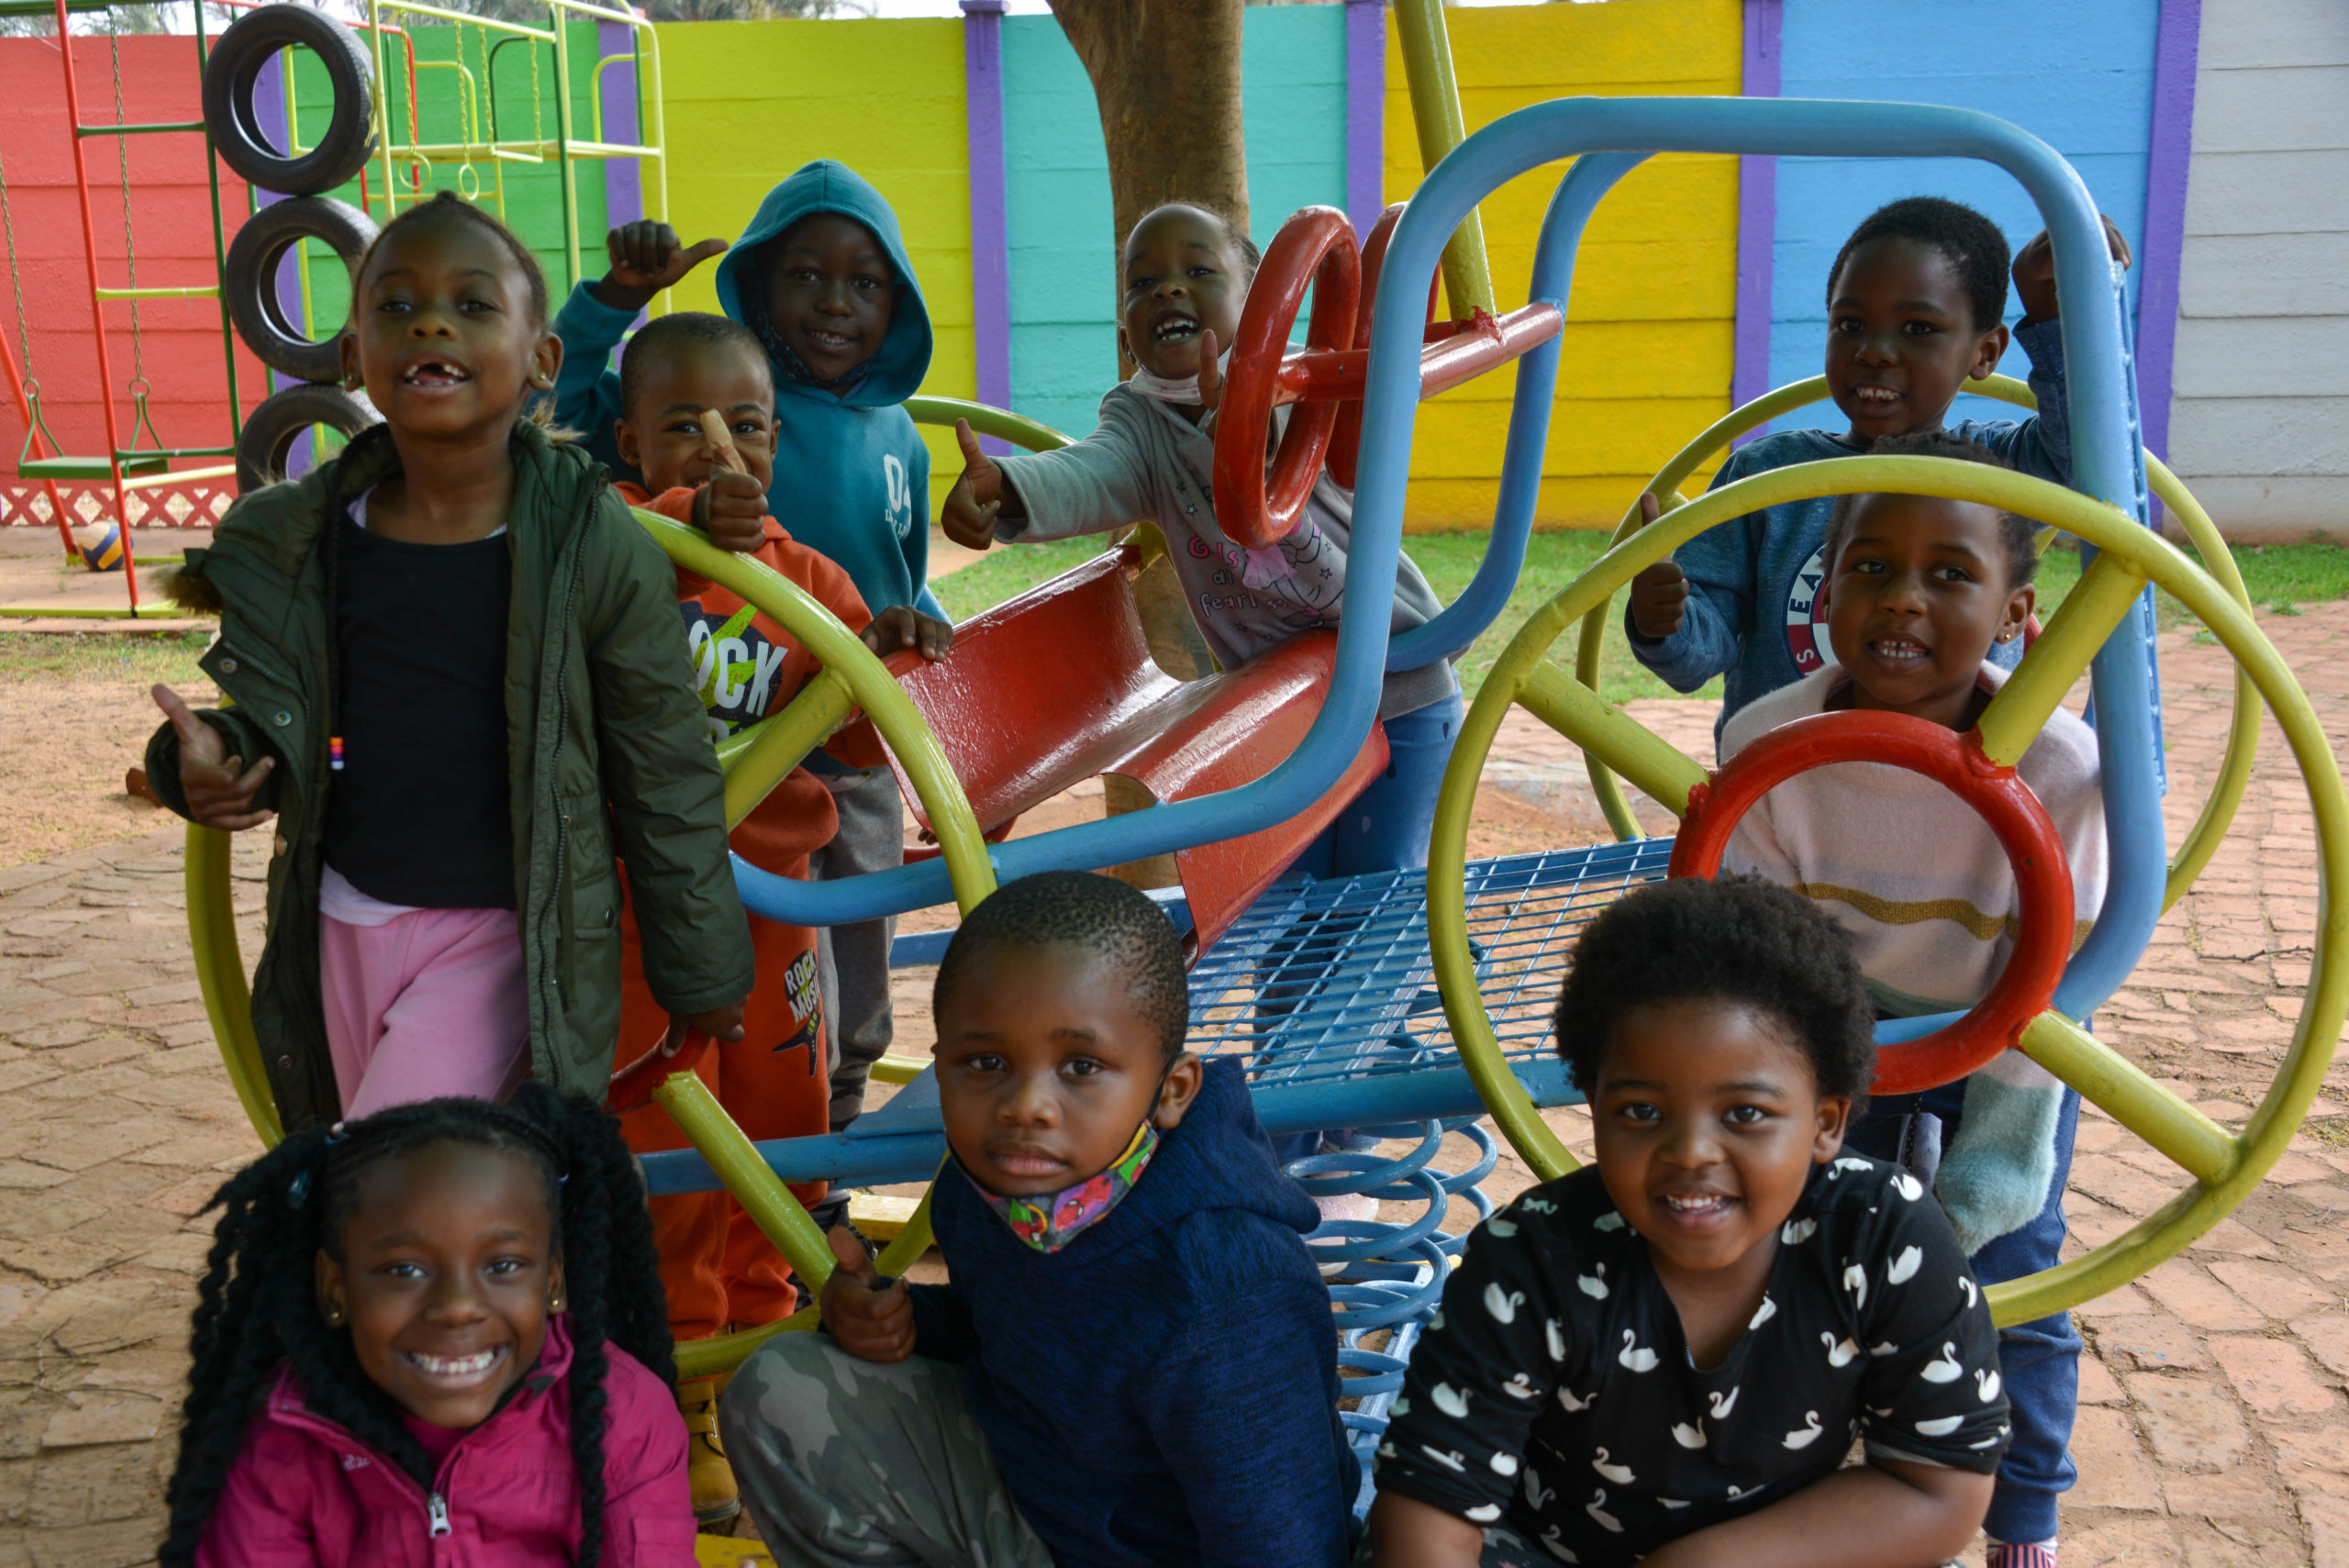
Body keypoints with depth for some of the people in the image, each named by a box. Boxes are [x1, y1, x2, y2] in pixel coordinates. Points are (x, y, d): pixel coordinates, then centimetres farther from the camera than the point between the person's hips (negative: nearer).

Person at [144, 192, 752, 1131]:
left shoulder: (595, 545, -12)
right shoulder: (293, 539, -2)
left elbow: (667, 779, -6)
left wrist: (700, 972, 1)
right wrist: (209, 757, -20)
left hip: (506, 936, -5)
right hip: (344, 922, 5)